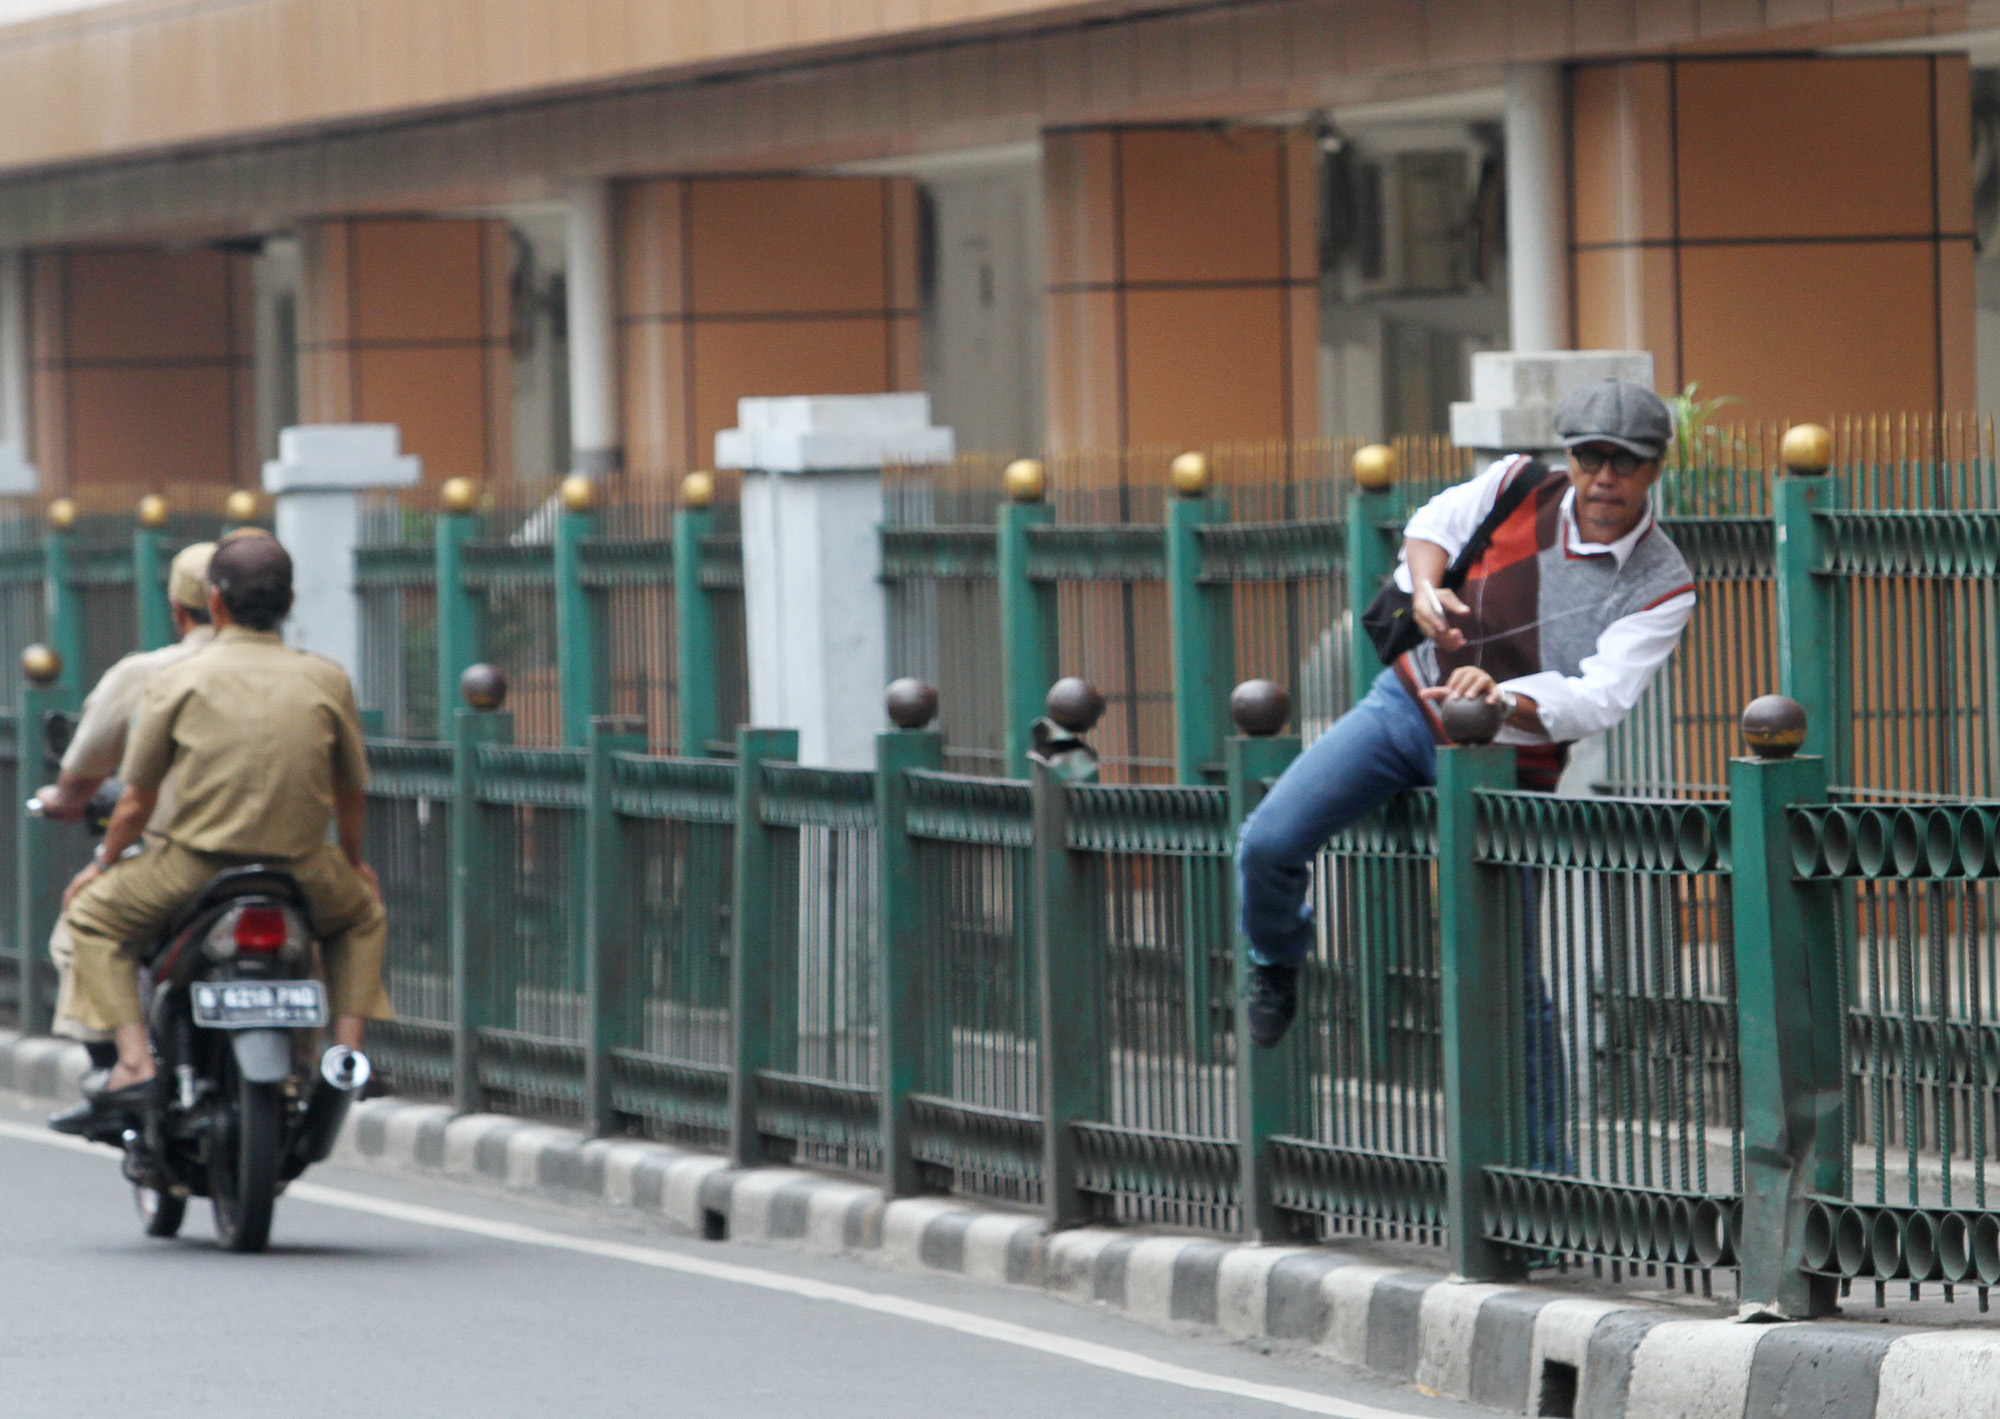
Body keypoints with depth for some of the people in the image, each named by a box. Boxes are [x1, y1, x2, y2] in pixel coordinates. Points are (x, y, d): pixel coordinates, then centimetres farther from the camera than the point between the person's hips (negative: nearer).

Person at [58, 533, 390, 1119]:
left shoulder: (178, 681, -2)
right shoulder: (328, 681, 3)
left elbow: (138, 800, 2)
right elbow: (351, 794, 12)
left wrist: (103, 863, 20)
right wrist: (353, 859, 32)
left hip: (197, 866, -2)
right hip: (302, 868, 2)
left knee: (91, 915, 20)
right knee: (364, 915, 33)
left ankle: (134, 1063, 4)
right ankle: (348, 1050, 16)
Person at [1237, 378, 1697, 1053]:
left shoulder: (1662, 588, -15)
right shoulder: (1519, 488, -7)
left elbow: (1597, 700, -25)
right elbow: (1432, 525, 12)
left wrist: (1500, 698, -43)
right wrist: (1425, 588, -11)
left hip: (1507, 760, -2)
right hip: (1409, 700, 2)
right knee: (1269, 842, -11)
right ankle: (1278, 959, 21)